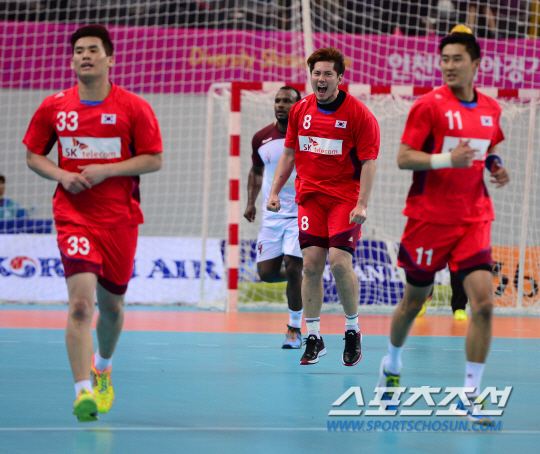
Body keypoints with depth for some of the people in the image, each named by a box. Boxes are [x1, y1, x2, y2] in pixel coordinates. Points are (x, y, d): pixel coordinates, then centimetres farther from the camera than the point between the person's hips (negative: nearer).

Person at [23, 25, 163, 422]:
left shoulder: (134, 108, -3)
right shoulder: (53, 107, 3)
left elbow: (155, 159, -3)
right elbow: (33, 154, 12)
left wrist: (106, 170, -15)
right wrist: (61, 175, -8)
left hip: (120, 218, 1)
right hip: (74, 215, -1)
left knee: (111, 304, 14)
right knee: (81, 301, -18)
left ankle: (103, 365, 45)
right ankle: (83, 392, -20)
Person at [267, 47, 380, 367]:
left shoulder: (358, 113, -6)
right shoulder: (300, 110, 8)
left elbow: (368, 161, -8)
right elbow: (289, 154, 18)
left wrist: (362, 204, -16)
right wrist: (275, 191, 10)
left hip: (345, 198, -4)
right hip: (310, 196, 4)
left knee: (339, 261, -15)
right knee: (311, 265, -3)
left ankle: (353, 329, 6)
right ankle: (314, 337, 6)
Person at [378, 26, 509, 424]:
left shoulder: (491, 109, 7)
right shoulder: (430, 105, -8)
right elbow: (404, 158, -11)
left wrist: (495, 166, 4)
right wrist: (446, 159, -25)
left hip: (474, 219, 3)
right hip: (430, 216, -3)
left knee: (484, 302, -12)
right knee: (414, 300, 11)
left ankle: (471, 395, -5)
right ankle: (392, 364, 40)